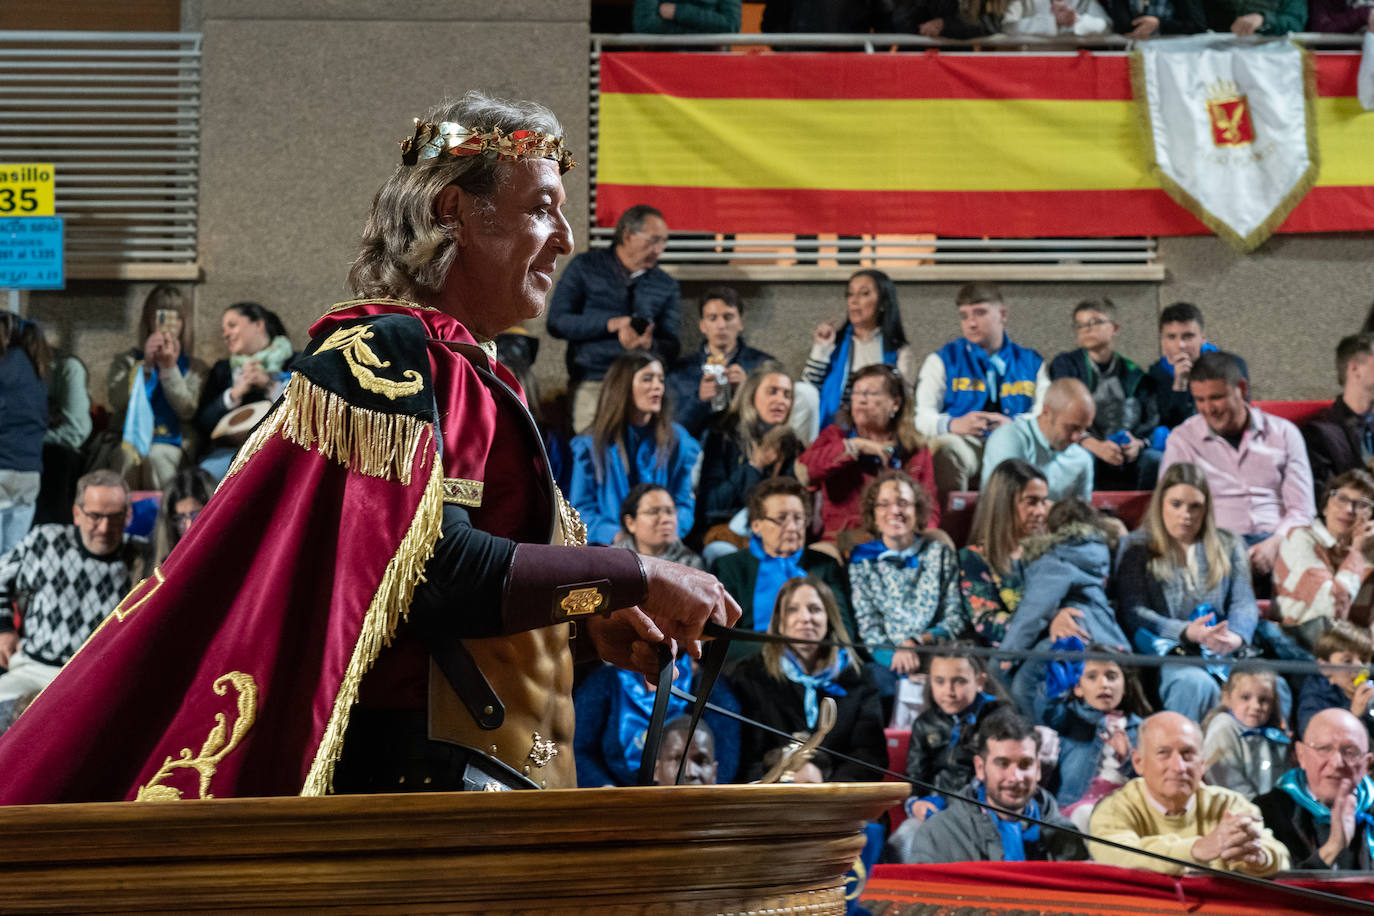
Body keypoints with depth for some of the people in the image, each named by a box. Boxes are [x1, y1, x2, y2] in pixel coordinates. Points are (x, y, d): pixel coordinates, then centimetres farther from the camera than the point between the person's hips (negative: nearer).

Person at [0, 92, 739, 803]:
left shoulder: (469, 370, 19)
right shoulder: (383, 353, -9)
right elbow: (436, 571, -21)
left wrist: (592, 624, 9)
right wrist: (636, 577, -14)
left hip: (489, 771, 9)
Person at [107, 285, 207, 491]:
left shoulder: (194, 367, 19)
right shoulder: (127, 361, 21)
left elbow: (187, 410, 0)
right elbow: (117, 401, 0)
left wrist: (169, 367, -10)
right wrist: (146, 364, -11)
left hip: (170, 445, 0)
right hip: (129, 441, 0)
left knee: (155, 457, -37)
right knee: (129, 457, -38)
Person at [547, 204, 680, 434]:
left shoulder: (666, 285, 15)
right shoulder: (585, 267, 7)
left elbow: (671, 348, 12)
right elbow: (556, 323, -1)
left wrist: (649, 344, -12)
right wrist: (612, 324, -10)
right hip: (591, 386, -2)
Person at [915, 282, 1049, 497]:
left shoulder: (1032, 363, 21)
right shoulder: (942, 360, 17)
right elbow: (921, 416, 5)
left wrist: (1013, 424, -16)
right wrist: (954, 425, -18)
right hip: (962, 442, -1)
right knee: (947, 449, -38)